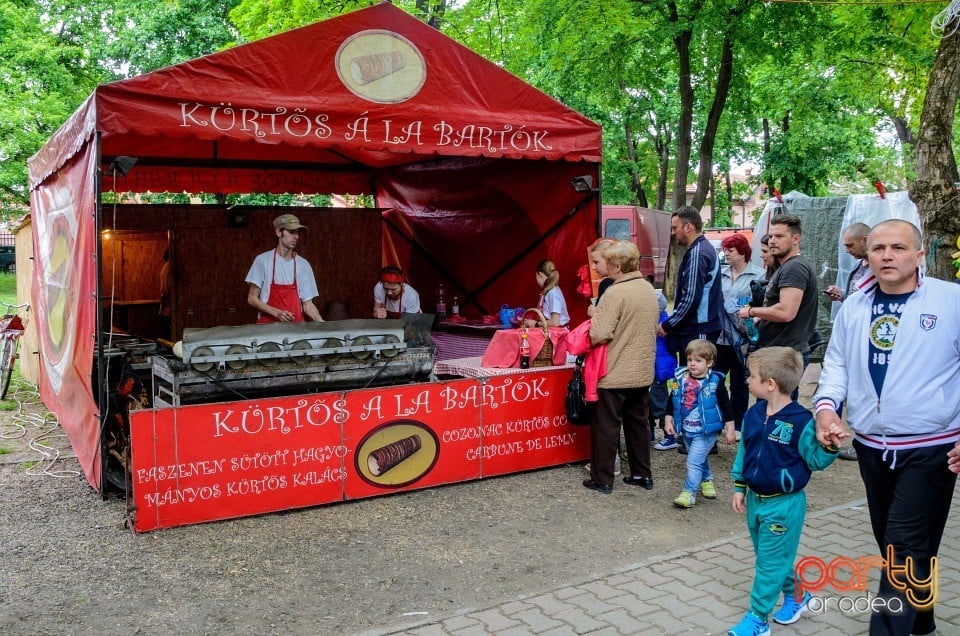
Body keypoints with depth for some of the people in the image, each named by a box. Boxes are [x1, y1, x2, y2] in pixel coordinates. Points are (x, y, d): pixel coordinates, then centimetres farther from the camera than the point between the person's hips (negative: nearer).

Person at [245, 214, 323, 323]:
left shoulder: (303, 265, 6)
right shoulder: (263, 260, -1)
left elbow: (307, 304, 7)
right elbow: (252, 299, 0)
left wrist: (321, 322, -10)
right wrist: (277, 313, -13)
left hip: (296, 326, 2)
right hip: (268, 324, -2)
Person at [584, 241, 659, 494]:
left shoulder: (615, 293, -19)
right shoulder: (649, 289, 5)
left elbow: (599, 334, -23)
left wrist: (595, 315, -5)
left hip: (615, 375, -7)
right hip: (643, 372, 7)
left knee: (606, 426, 3)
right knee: (638, 422, 17)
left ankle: (602, 479, 10)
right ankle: (642, 474, 25)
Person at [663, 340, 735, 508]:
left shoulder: (715, 382, -12)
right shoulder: (681, 379, -1)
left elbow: (726, 406, -5)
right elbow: (672, 401, 10)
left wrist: (730, 430, -3)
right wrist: (668, 420, 6)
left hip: (706, 431, -5)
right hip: (686, 430, 5)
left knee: (694, 461, -12)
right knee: (700, 459, 23)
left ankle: (689, 493, -4)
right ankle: (707, 480, 45)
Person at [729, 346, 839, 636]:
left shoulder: (800, 421, -20)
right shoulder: (753, 414, -1)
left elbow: (815, 460, -12)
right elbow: (743, 452, 9)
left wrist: (828, 447, -32)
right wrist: (739, 487, 12)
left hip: (784, 504, -7)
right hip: (756, 499, 7)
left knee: (770, 561, 3)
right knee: (770, 557, 21)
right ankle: (794, 595, 42)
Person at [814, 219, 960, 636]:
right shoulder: (853, 307, 5)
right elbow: (837, 363, 11)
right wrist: (826, 405, -8)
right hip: (870, 446, 6)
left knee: (906, 550, -5)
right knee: (891, 542, 19)